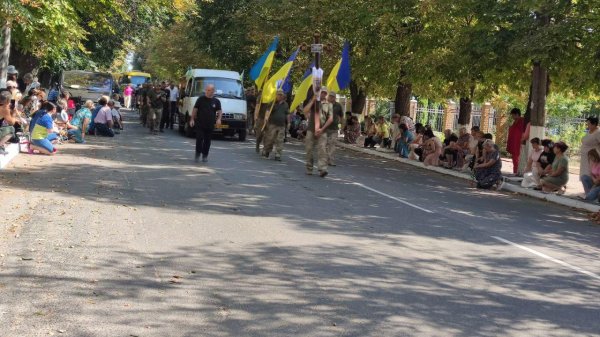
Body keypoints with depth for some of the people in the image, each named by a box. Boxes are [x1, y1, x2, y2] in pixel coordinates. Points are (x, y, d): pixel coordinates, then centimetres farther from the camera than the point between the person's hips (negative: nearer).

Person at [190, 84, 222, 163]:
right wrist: (192, 119, -1)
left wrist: (219, 119, -9)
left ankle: (205, 155, 16)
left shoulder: (216, 101, 6)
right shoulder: (200, 99, 3)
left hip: (210, 125, 2)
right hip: (200, 124, -2)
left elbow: (219, 111, 9)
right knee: (199, 139, -8)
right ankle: (198, 153, 6)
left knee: (207, 141, 6)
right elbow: (195, 109, 5)